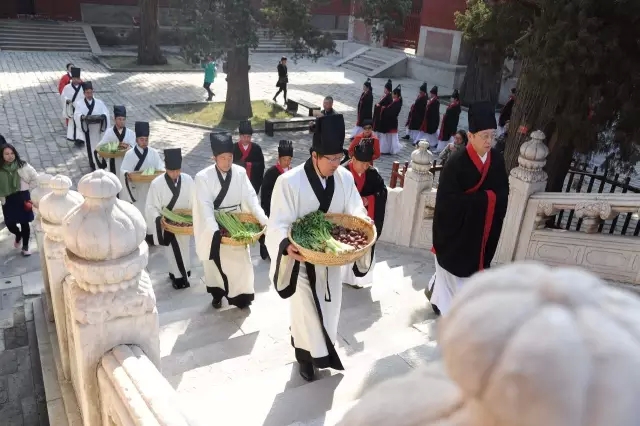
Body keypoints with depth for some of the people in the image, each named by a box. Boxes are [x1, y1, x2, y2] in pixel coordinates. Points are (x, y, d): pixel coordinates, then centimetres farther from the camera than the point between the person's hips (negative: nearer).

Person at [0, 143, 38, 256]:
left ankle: (25, 246, 23)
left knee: (24, 223, 5)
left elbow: (35, 178, 1)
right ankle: (18, 235, 40)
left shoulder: (22, 165, -9)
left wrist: (27, 187, 1)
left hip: (22, 197, -1)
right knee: (9, 224, 5)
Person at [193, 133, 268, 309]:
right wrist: (215, 230, -35)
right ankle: (217, 294, 34)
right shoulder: (203, 177, -17)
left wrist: (263, 219, -24)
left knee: (240, 259, 7)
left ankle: (241, 295, 24)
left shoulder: (240, 172, -9)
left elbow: (251, 197, -10)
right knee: (215, 260, 13)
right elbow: (205, 206, -23)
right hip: (213, 225, -2)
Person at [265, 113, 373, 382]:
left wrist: (362, 221, -25)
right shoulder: (289, 182, -24)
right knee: (305, 310, 11)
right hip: (302, 257, -4)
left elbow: (354, 210, -2)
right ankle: (305, 357, 36)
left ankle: (322, 351, 47)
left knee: (329, 306, 21)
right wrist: (287, 245, -43)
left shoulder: (345, 177, -11)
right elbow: (278, 224, -23)